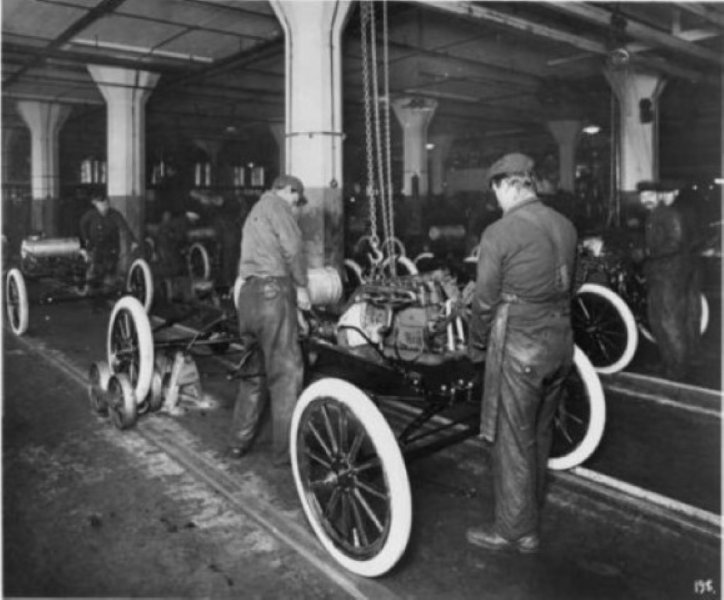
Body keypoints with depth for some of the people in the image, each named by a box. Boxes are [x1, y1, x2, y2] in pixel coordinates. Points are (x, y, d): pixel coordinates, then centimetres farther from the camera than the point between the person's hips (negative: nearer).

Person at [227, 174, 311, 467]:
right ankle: (287, 449, -4)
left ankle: (239, 441, 20)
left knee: (254, 370, 15)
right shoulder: (276, 204, 1)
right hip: (272, 291, -9)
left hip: (248, 293, 9)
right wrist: (301, 286, -3)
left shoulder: (254, 213, 29)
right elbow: (292, 247, -12)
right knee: (286, 371, -6)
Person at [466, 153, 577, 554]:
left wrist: (476, 346, 3)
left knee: (513, 439, 5)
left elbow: (485, 300, -11)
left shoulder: (499, 233, -15)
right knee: (540, 431, 21)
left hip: (519, 345, -7)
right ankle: (532, 502, 40)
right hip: (560, 340, 7)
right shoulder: (564, 225, 5)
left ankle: (516, 530, 16)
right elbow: (566, 285, 10)